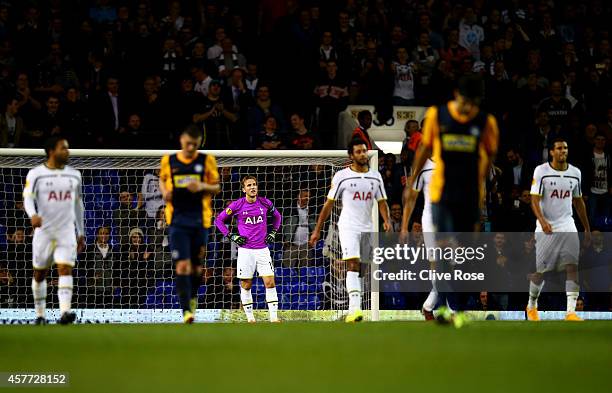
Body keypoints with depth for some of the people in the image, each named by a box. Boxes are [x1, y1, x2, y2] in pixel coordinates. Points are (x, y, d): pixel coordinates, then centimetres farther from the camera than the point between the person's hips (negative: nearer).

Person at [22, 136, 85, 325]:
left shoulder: (74, 175, 10)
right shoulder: (36, 174, -2)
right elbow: (28, 197, -11)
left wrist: (81, 233, 19)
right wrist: (33, 214, -32)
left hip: (67, 231, 2)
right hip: (44, 230, -1)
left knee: (65, 269, -15)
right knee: (40, 273, 7)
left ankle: (65, 312, -26)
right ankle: (40, 314, 21)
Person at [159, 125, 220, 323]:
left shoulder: (207, 160, 2)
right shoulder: (168, 161, 5)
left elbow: (217, 187, 7)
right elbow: (162, 180, 21)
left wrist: (203, 186, -13)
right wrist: (165, 191, -1)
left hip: (200, 219, 1)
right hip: (177, 220, -1)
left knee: (196, 265, 10)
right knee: (182, 265, -12)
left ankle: (193, 297, 38)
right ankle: (186, 310, -15)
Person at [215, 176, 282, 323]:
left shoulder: (265, 203, 2)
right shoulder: (237, 205, -5)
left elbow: (277, 216, 22)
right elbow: (219, 220, 5)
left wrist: (273, 232, 10)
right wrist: (231, 236, -2)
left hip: (262, 249, 2)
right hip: (245, 250, -2)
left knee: (270, 282, -6)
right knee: (246, 285, 2)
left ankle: (274, 317, -3)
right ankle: (250, 318, 11)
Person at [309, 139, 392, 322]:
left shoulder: (375, 176, 9)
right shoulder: (342, 176, -2)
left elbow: (382, 202, 12)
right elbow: (329, 204, 2)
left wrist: (387, 221, -8)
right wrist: (317, 230, 1)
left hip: (368, 228, 5)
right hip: (348, 225, -5)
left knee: (362, 270, 5)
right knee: (353, 264, -20)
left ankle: (353, 310, 12)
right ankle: (354, 308, -30)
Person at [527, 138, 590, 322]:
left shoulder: (575, 173, 7)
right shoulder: (541, 171, -6)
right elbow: (535, 200, -11)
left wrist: (587, 229, 19)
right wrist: (542, 221, -28)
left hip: (568, 226, 3)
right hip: (546, 228, -3)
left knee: (573, 267, -14)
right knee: (540, 271, 4)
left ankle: (571, 312, -19)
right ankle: (532, 305, 30)